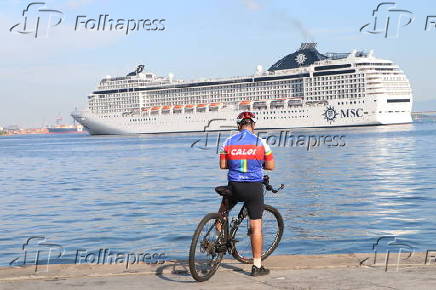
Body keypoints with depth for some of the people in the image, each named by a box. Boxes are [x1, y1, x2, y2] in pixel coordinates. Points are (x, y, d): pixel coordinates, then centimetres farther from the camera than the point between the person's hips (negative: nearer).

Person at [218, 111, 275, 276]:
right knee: (256, 226, 3)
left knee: (223, 211, 32)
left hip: (234, 186, 2)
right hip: (255, 187, -1)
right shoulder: (260, 142, -3)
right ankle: (257, 266, 6)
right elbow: (270, 166, 1)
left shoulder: (228, 142, 1)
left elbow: (222, 165, 3)